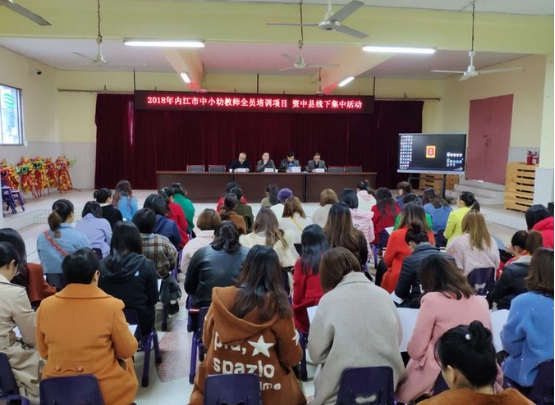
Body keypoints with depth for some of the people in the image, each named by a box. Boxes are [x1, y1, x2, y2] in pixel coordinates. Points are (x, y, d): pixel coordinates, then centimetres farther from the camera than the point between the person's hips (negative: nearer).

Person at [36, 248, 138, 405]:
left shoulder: (45, 306, -8)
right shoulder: (111, 305, -19)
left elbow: (44, 353, 6)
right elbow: (127, 351, -6)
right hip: (106, 391, -3)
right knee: (126, 360, 27)